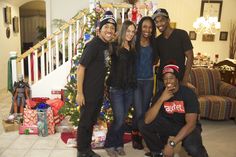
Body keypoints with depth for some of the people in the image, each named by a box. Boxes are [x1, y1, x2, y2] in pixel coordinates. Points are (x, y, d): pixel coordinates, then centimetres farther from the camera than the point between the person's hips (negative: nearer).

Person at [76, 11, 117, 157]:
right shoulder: (93, 45, -19)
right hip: (88, 92, -8)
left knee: (92, 121, 19)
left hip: (99, 92, 8)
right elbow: (81, 68, -19)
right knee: (85, 122, 7)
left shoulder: (106, 44, 5)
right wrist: (79, 93, -19)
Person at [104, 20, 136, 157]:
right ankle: (109, 145, 17)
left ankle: (119, 144, 29)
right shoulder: (115, 46, -8)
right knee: (119, 119, -5)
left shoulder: (133, 48, 9)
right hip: (116, 88, -5)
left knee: (123, 119, 12)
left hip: (130, 89, 5)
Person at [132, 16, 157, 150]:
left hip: (149, 81, 4)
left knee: (145, 111, 11)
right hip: (136, 80, -3)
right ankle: (135, 136, 21)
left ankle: (140, 136, 29)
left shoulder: (153, 44, 4)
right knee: (139, 112, -5)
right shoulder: (134, 42, -6)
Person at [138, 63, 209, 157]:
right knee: (143, 124, -16)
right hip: (169, 125, 4)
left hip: (188, 127, -3)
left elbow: (191, 124, -29)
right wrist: (161, 99, -34)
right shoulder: (160, 94, -11)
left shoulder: (188, 94, -21)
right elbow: (147, 120, -23)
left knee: (193, 148, -35)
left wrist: (172, 143, -36)